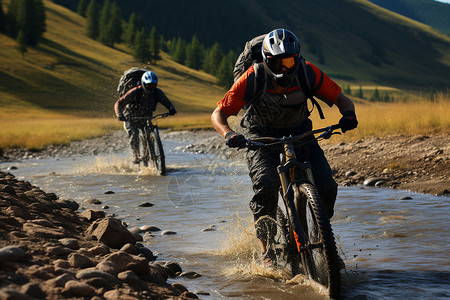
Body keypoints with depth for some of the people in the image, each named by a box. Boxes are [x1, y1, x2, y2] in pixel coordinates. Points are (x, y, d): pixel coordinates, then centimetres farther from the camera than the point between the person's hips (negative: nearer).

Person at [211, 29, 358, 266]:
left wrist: (348, 115, -35)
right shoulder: (253, 79, -25)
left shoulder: (307, 73, -20)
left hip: (299, 133, 2)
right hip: (261, 137, -2)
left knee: (326, 186, -17)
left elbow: (342, 99, -12)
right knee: (266, 183, -30)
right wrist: (228, 134, -41)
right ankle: (267, 249, -14)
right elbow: (218, 114, -20)